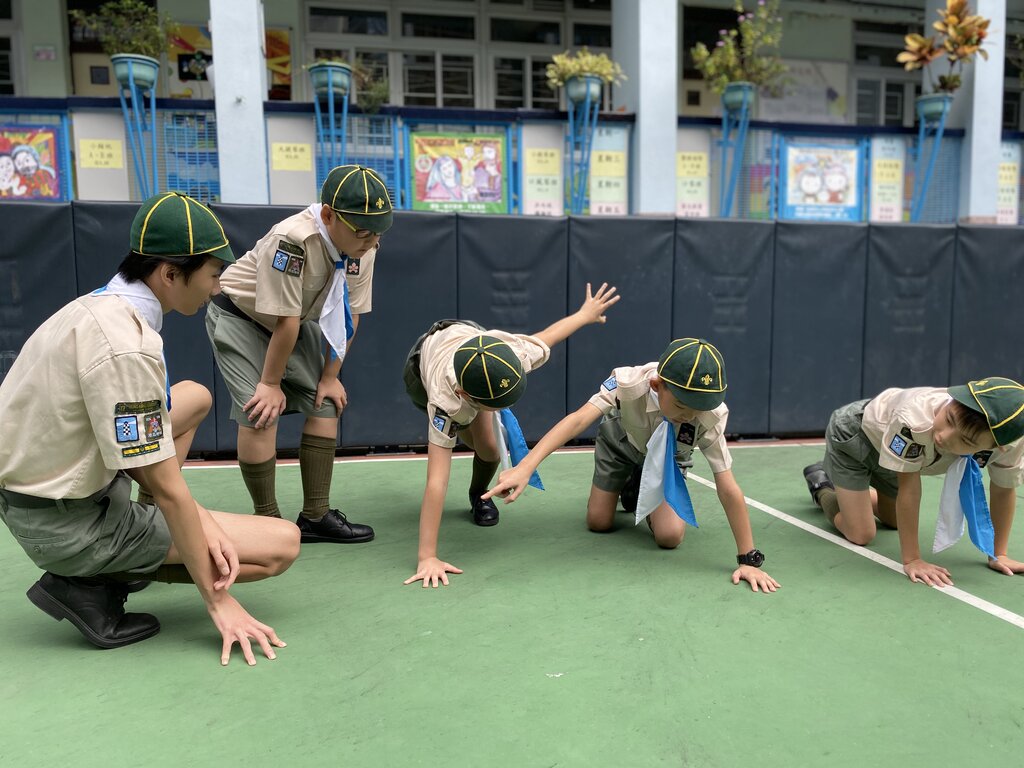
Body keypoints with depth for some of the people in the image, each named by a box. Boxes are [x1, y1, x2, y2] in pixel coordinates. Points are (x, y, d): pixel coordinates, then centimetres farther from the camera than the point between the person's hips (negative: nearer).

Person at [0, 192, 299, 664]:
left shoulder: (98, 306, 0)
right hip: (67, 526, -9)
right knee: (282, 543, -7)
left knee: (195, 396, 23)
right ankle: (93, 583, -5)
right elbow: (165, 485, -24)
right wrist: (217, 600, -15)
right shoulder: (127, 345, -28)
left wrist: (201, 523, -4)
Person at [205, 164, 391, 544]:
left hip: (294, 321, 7)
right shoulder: (293, 239, -38)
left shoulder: (362, 245, -17)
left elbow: (349, 316, -9)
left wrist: (330, 376, -5)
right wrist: (271, 383, -20)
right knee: (261, 414, -18)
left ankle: (315, 517, 11)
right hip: (239, 317, -6)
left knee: (326, 405, 1)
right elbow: (285, 322, -29)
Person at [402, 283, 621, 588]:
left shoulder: (517, 353, -42)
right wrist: (427, 557, -54)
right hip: (421, 373, -2)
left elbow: (545, 337, -18)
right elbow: (436, 481, -53)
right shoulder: (445, 402, -51)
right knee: (485, 447, -11)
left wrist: (586, 314, 2)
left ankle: (479, 495, 22)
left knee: (489, 448, -8)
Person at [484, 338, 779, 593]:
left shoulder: (712, 415, -40)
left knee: (670, 536, -16)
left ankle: (642, 495, 19)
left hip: (666, 461, 0)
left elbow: (728, 488, -36)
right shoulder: (630, 381, -43)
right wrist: (524, 468, -64)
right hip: (622, 443, 0)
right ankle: (629, 490, 35)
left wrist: (749, 560, -34)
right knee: (598, 523, 1)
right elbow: (578, 419, -52)